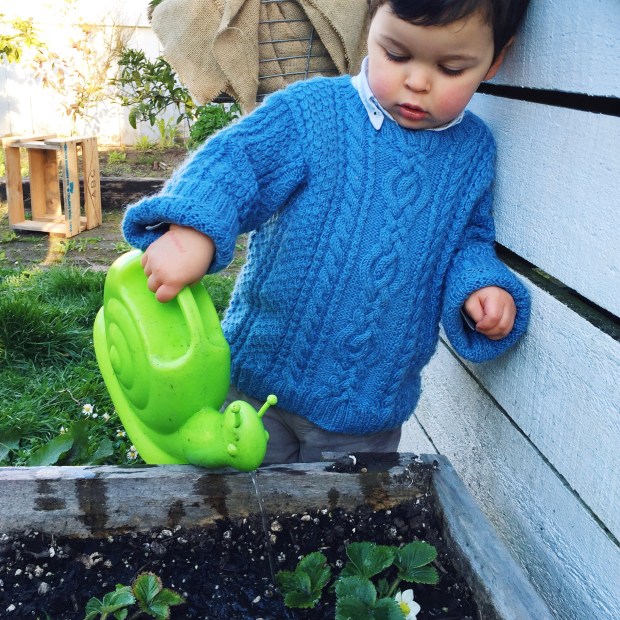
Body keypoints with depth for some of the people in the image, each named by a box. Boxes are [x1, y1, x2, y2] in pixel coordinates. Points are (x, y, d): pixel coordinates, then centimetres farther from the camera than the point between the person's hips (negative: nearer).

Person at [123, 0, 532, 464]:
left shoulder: (473, 152, 1)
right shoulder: (311, 111, -11)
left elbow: (467, 239, 11)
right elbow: (233, 161, -19)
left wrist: (480, 285, -11)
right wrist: (192, 231, -39)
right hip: (261, 376, -2)